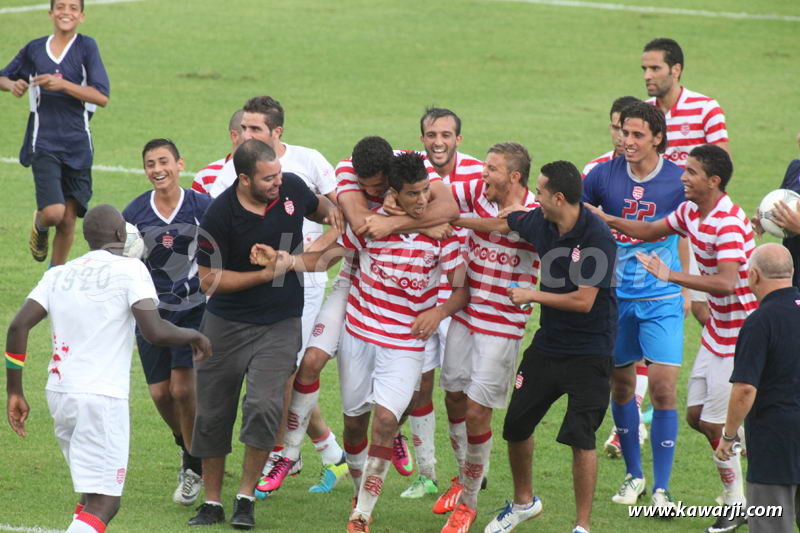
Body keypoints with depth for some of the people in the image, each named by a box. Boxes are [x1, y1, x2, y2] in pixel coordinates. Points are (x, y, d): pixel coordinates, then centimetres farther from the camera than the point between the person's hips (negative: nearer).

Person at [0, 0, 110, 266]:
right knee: (53, 212, -17)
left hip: (78, 146, 0)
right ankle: (39, 225, 20)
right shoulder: (34, 49, 6)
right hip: (44, 143, 0)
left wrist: (62, 84, -19)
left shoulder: (86, 47, -1)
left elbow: (102, 97, -10)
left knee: (68, 219, 4)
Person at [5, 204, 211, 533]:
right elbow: (155, 332, -14)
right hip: (102, 397, -6)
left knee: (92, 494, 20)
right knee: (103, 503, -7)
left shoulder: (59, 274, 12)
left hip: (59, 394, 6)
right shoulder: (129, 270, -4)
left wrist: (14, 392, 8)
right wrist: (195, 336, 6)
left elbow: (18, 326, 3)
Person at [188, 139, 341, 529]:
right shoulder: (220, 215, -18)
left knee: (264, 405, -17)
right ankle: (212, 502, 21)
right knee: (213, 414, 5)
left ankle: (246, 497, -1)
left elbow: (315, 205, 20)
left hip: (280, 324, 1)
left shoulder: (292, 188, -6)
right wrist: (268, 273, -16)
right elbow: (208, 279, -13)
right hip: (226, 324, -1)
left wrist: (330, 211, -4)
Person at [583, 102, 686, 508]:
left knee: (663, 384, -10)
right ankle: (633, 475, 29)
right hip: (615, 296, 2)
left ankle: (661, 488, -2)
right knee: (621, 384, 10)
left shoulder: (678, 180, -7)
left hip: (662, 298, -2)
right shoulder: (603, 175, -5)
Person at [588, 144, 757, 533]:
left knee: (715, 423, -3)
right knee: (696, 416, 11)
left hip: (740, 334, -9)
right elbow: (652, 230, 20)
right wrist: (606, 219, 10)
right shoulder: (690, 212, 2)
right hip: (717, 330, 9)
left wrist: (671, 276, -37)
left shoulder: (728, 223, -26)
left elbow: (726, 282, -37)